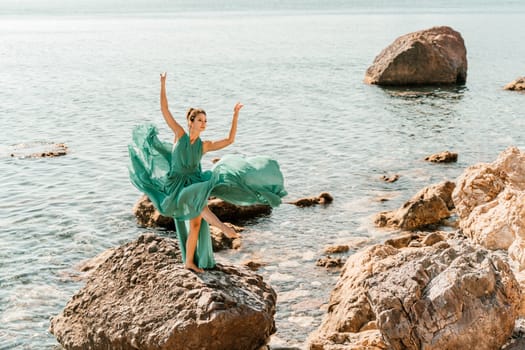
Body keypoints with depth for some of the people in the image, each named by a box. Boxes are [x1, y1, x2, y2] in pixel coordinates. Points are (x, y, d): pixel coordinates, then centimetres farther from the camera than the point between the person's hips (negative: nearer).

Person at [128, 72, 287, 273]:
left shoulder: (204, 145, 3)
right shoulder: (180, 135, -4)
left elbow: (230, 140, 0)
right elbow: (164, 110, -7)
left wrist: (235, 115, -3)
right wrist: (163, 86, -12)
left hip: (193, 185, 5)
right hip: (176, 185, -5)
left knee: (196, 224, 3)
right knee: (197, 198, -37)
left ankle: (189, 262, 16)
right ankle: (223, 227, -47)